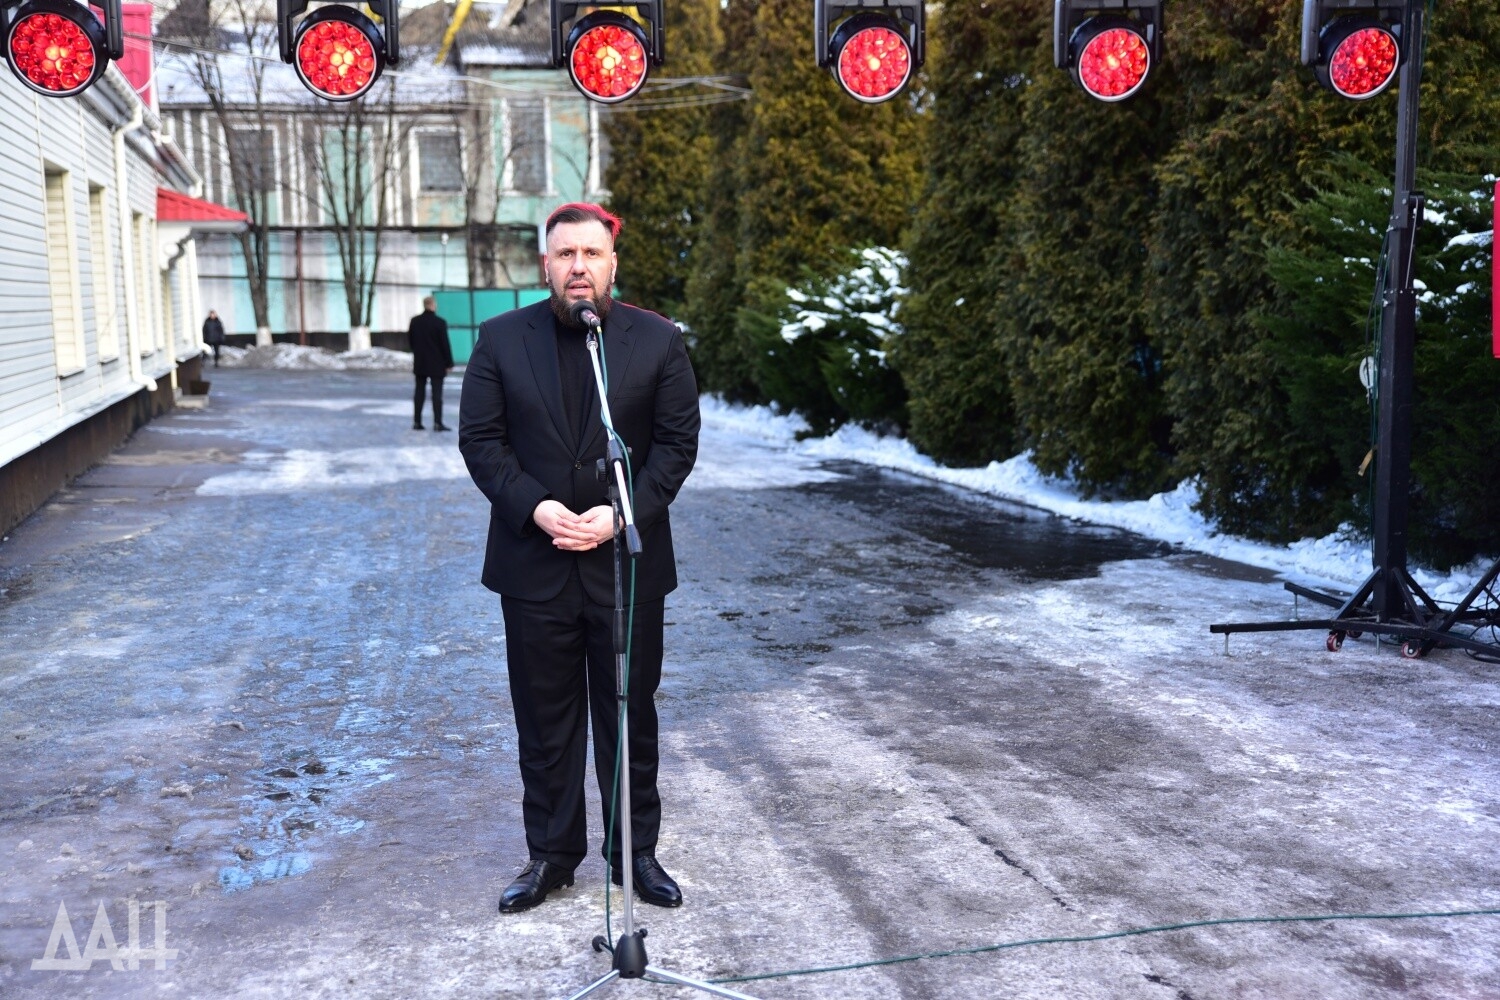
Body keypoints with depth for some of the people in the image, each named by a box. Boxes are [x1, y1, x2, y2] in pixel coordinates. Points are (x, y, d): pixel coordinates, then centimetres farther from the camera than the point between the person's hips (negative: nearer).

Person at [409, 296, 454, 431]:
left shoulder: (415, 321, 2)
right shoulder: (440, 322, -13)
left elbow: (409, 341, 9)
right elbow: (445, 344, -12)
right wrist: (449, 363, -6)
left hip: (419, 363, 5)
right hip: (436, 364, -5)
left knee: (419, 392, 10)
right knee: (437, 393, -2)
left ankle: (416, 421, 11)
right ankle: (437, 423, -6)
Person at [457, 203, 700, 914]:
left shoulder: (658, 342, 0)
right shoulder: (501, 340, 2)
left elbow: (677, 443, -2)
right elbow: (480, 439, 0)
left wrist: (622, 514, -14)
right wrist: (535, 508, -15)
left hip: (628, 559, 0)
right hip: (534, 563, 1)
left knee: (630, 716, 10)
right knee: (544, 721, 10)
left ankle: (636, 852, 25)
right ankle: (550, 855, 24)